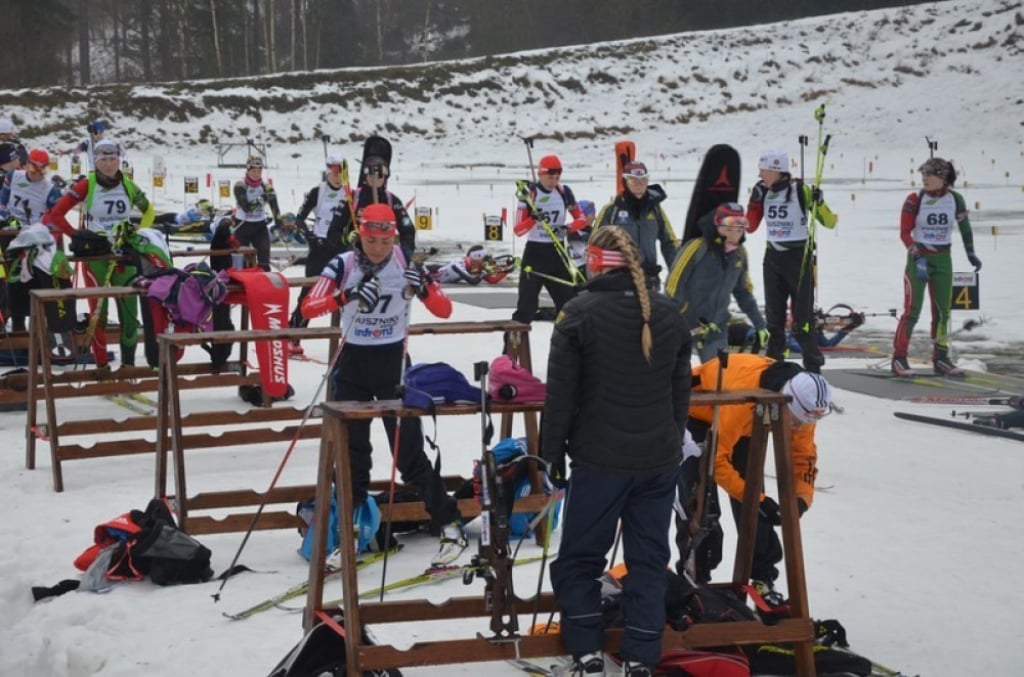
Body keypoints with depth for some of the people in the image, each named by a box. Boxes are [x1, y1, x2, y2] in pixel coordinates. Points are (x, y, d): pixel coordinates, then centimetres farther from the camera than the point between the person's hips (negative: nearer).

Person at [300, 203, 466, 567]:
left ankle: (450, 526, 9)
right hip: (353, 364, 1)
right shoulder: (343, 265, -11)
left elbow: (444, 311, -12)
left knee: (409, 452, -2)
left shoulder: (406, 264, -9)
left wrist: (424, 288, -33)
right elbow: (308, 309, -24)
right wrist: (347, 296, -41)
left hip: (394, 363, -1)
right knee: (352, 453, 7)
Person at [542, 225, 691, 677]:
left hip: (601, 459, -4)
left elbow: (561, 393, -9)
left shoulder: (580, 313, -11)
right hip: (660, 460, 4)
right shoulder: (669, 313, 3)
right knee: (649, 559, 11)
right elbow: (681, 389, 11)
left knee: (579, 557, 10)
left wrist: (553, 450, 2)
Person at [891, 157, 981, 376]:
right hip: (918, 257, -3)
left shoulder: (955, 199, -3)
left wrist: (970, 253, 10)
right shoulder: (915, 200, -11)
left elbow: (964, 226, 11)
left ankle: (940, 358, 18)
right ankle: (899, 358, -5)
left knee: (943, 310, 7)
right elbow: (905, 233, -12)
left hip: (943, 259, 3)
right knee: (912, 310, -9)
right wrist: (918, 257, -22)